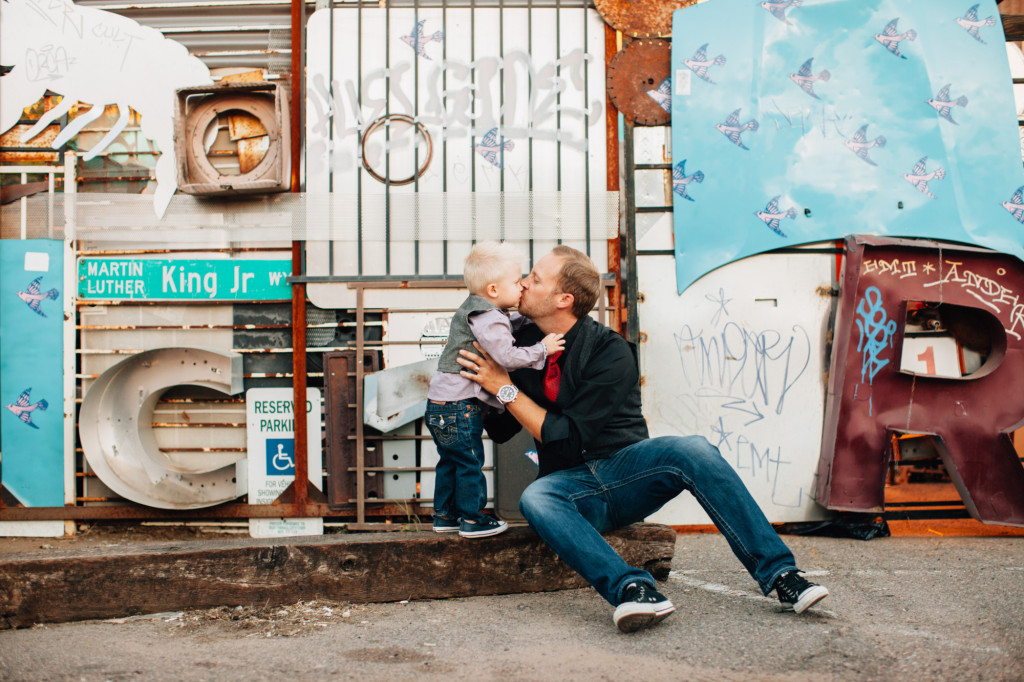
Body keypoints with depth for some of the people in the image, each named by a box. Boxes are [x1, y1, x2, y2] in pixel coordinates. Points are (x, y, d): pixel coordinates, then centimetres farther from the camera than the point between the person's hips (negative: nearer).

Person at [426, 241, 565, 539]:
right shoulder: (488, 319, -18)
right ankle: (471, 519, 10)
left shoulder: (477, 311, 14)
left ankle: (444, 515, 27)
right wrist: (542, 348, -16)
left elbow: (509, 328, 27)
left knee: (451, 460, 18)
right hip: (459, 406, -10)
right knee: (469, 462, 1)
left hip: (442, 404, 10)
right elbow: (507, 356, -25)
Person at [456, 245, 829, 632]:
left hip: (628, 468, -2)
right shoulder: (524, 344, 4)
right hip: (574, 487, 2)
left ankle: (780, 575, -32)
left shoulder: (611, 353, -11)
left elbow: (567, 438, -15)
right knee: (534, 498, -34)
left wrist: (507, 389, -15)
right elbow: (500, 431, 12)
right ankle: (632, 589, -48)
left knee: (692, 450, -32)